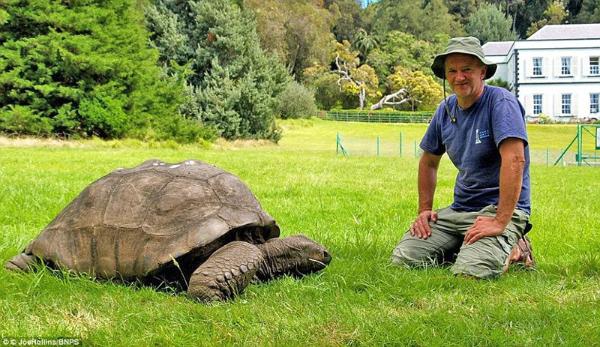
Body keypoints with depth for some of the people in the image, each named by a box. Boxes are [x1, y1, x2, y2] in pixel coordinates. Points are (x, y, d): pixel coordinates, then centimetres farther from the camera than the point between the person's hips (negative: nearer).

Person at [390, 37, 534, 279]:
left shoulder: (501, 102, -13)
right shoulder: (446, 109, 9)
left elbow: (515, 160, -25)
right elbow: (429, 162, 23)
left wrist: (500, 222, -30)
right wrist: (424, 210, 13)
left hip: (499, 209, -7)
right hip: (459, 209, 7)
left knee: (468, 272, -29)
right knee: (403, 258, -7)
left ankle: (510, 251, 1)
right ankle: (463, 249, 13)